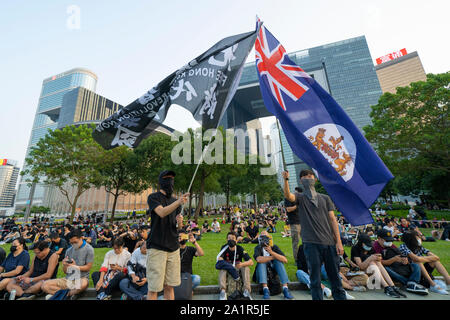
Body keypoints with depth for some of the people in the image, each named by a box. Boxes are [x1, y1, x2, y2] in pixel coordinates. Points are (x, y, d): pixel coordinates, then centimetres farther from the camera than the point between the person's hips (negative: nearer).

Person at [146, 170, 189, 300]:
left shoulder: (175, 200, 14)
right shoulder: (154, 197, -2)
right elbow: (161, 212, -22)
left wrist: (180, 222, -8)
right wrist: (178, 202, -36)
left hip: (173, 247, 5)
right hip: (157, 247, -5)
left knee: (169, 286, 12)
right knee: (153, 288, 0)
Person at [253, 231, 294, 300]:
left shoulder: (274, 247, -6)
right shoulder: (258, 248, -10)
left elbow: (285, 260, -21)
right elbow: (258, 259, -33)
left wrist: (271, 252, -32)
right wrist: (273, 257, -24)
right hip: (262, 272, -1)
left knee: (279, 261, -24)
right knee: (261, 262, -29)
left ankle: (285, 289, -26)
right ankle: (265, 289, -32)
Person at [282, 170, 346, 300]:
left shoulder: (325, 198, 13)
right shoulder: (300, 197, 5)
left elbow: (332, 220, 9)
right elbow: (288, 196, -19)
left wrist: (338, 241, 2)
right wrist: (286, 180, -34)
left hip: (329, 242, 3)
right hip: (311, 243, -2)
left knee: (335, 277, 12)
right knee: (315, 278, 5)